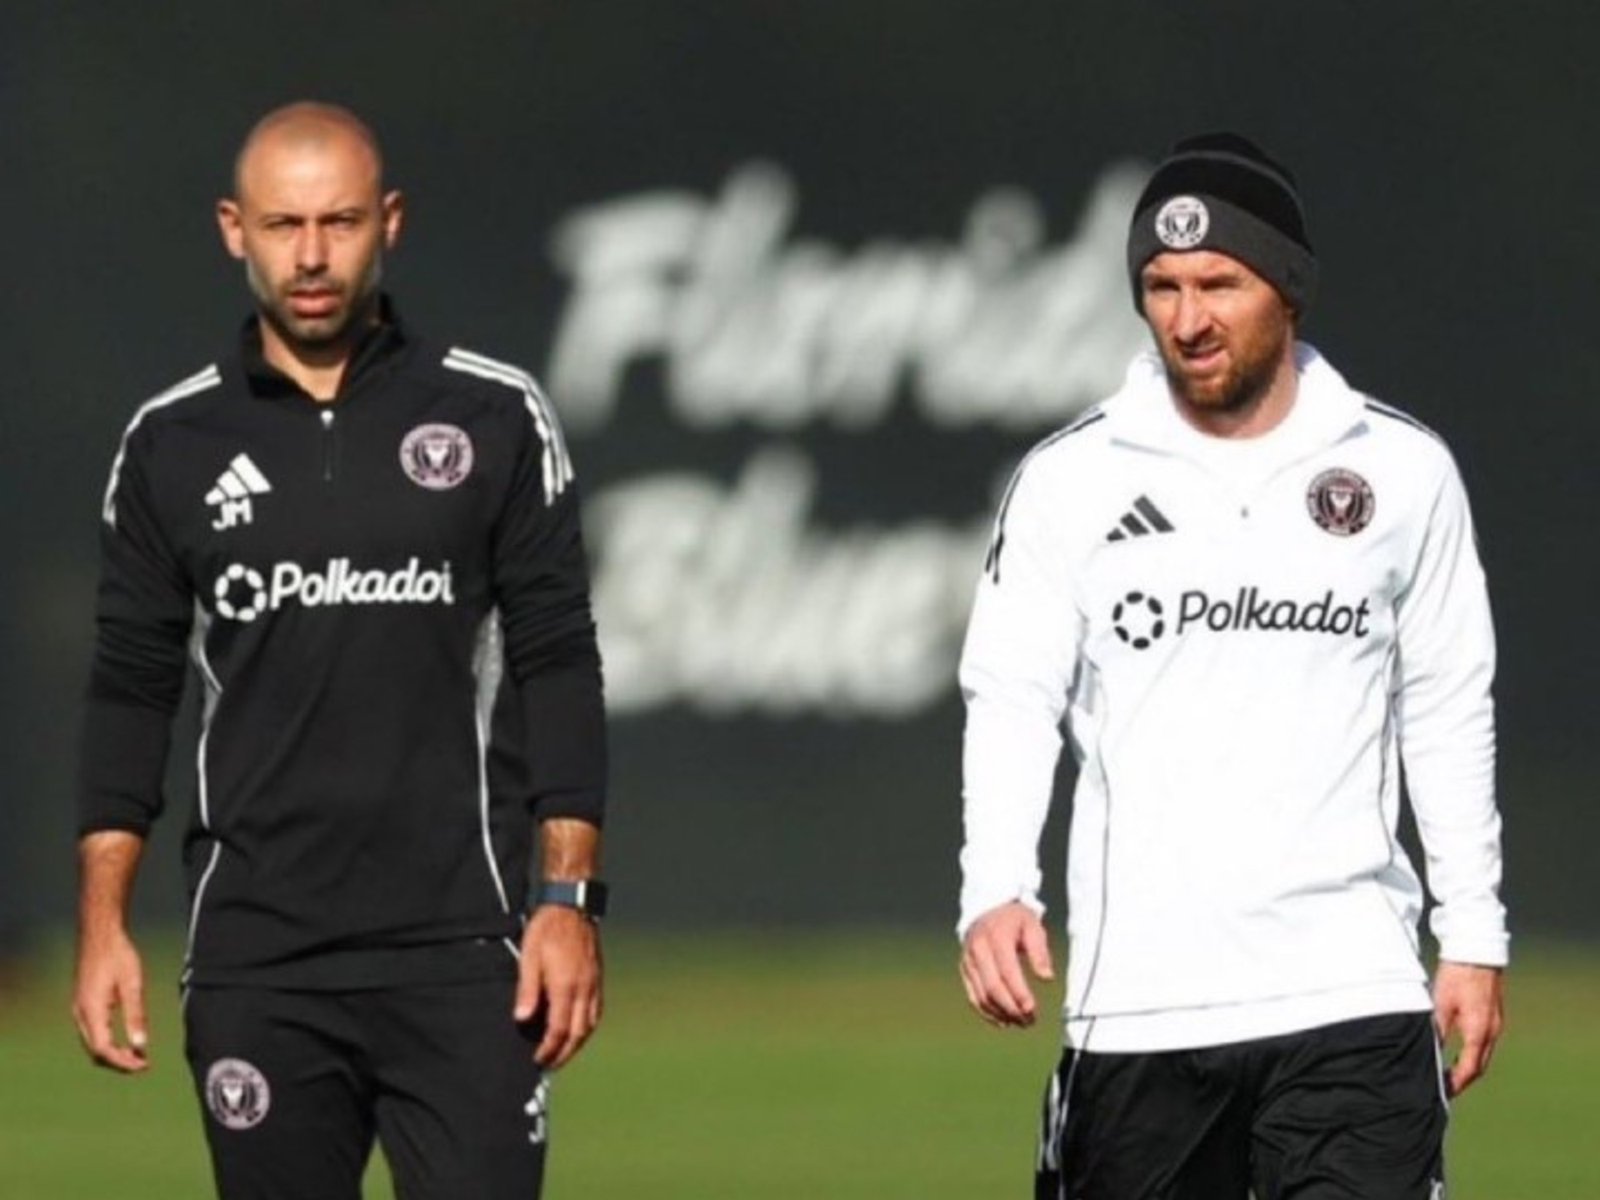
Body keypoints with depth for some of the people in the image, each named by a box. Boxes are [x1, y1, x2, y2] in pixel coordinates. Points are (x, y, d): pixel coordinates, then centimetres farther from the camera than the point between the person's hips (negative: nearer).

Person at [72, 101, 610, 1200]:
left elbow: (557, 667, 3)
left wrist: (571, 901, -6)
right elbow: (131, 691, 9)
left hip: (459, 951, -2)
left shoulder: (495, 418, 3)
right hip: (254, 966, 2)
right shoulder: (173, 444, 8)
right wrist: (103, 926, 1)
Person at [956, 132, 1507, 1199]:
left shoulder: (1404, 471, 6)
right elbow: (1013, 700, 0)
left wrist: (1475, 934, 10)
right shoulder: (1070, 479, 3)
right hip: (1136, 999, 1)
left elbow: (1448, 712, 12)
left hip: (1351, 992, 0)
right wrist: (996, 892, -17)